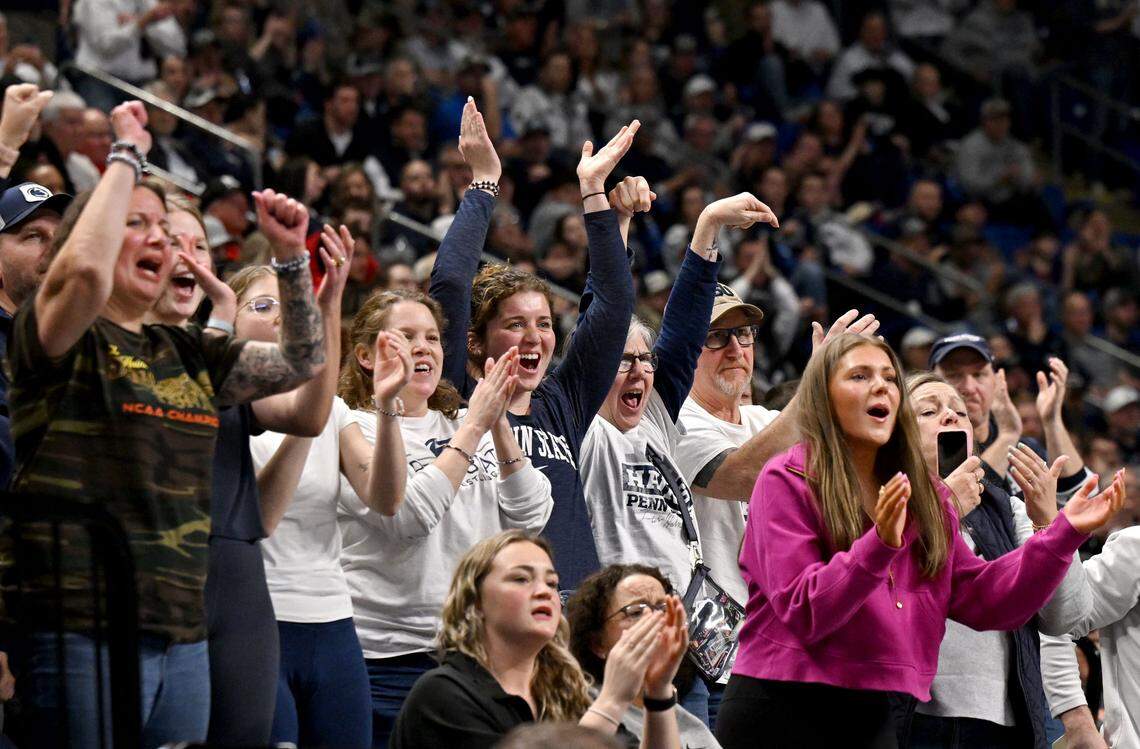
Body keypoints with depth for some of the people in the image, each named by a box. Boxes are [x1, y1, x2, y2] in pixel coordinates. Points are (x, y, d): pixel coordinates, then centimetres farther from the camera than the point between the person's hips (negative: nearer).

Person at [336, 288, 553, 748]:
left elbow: (530, 520, 4)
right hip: (385, 657, -5)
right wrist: (473, 427, -15)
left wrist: (500, 429, -8)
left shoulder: (467, 426, 14)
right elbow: (406, 517, -18)